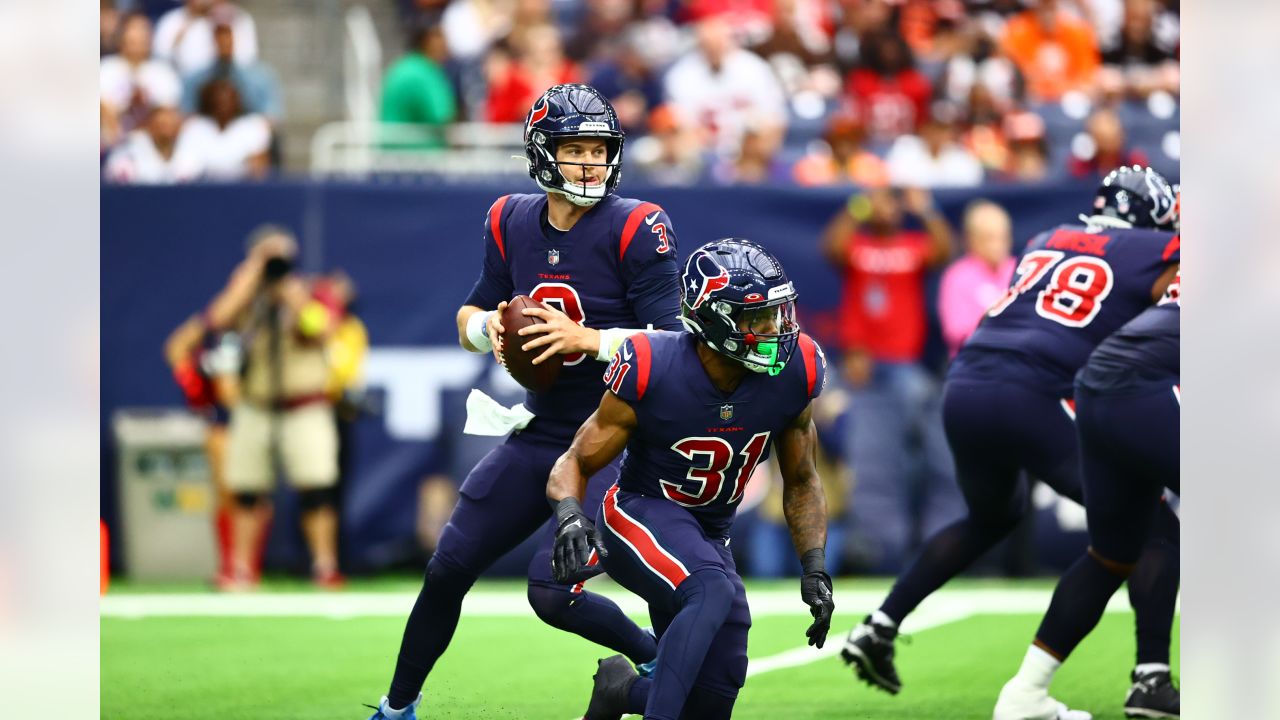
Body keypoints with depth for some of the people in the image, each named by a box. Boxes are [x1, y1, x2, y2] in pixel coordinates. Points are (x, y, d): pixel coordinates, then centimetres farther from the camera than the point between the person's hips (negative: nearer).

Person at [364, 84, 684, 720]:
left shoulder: (636, 228, -15)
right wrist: (487, 326, -10)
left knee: (553, 592, -18)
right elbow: (468, 323, 13)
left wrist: (586, 338, -27)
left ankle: (659, 661, 6)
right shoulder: (511, 222, 2)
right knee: (447, 571, 7)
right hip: (539, 435, 6)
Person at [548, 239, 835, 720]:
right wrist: (570, 514, -35)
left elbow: (800, 481, 5)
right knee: (712, 590, -36)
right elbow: (576, 463, -13)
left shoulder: (793, 374, -12)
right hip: (640, 515, -6)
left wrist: (815, 569, -6)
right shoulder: (651, 372, -23)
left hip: (707, 536, 6)